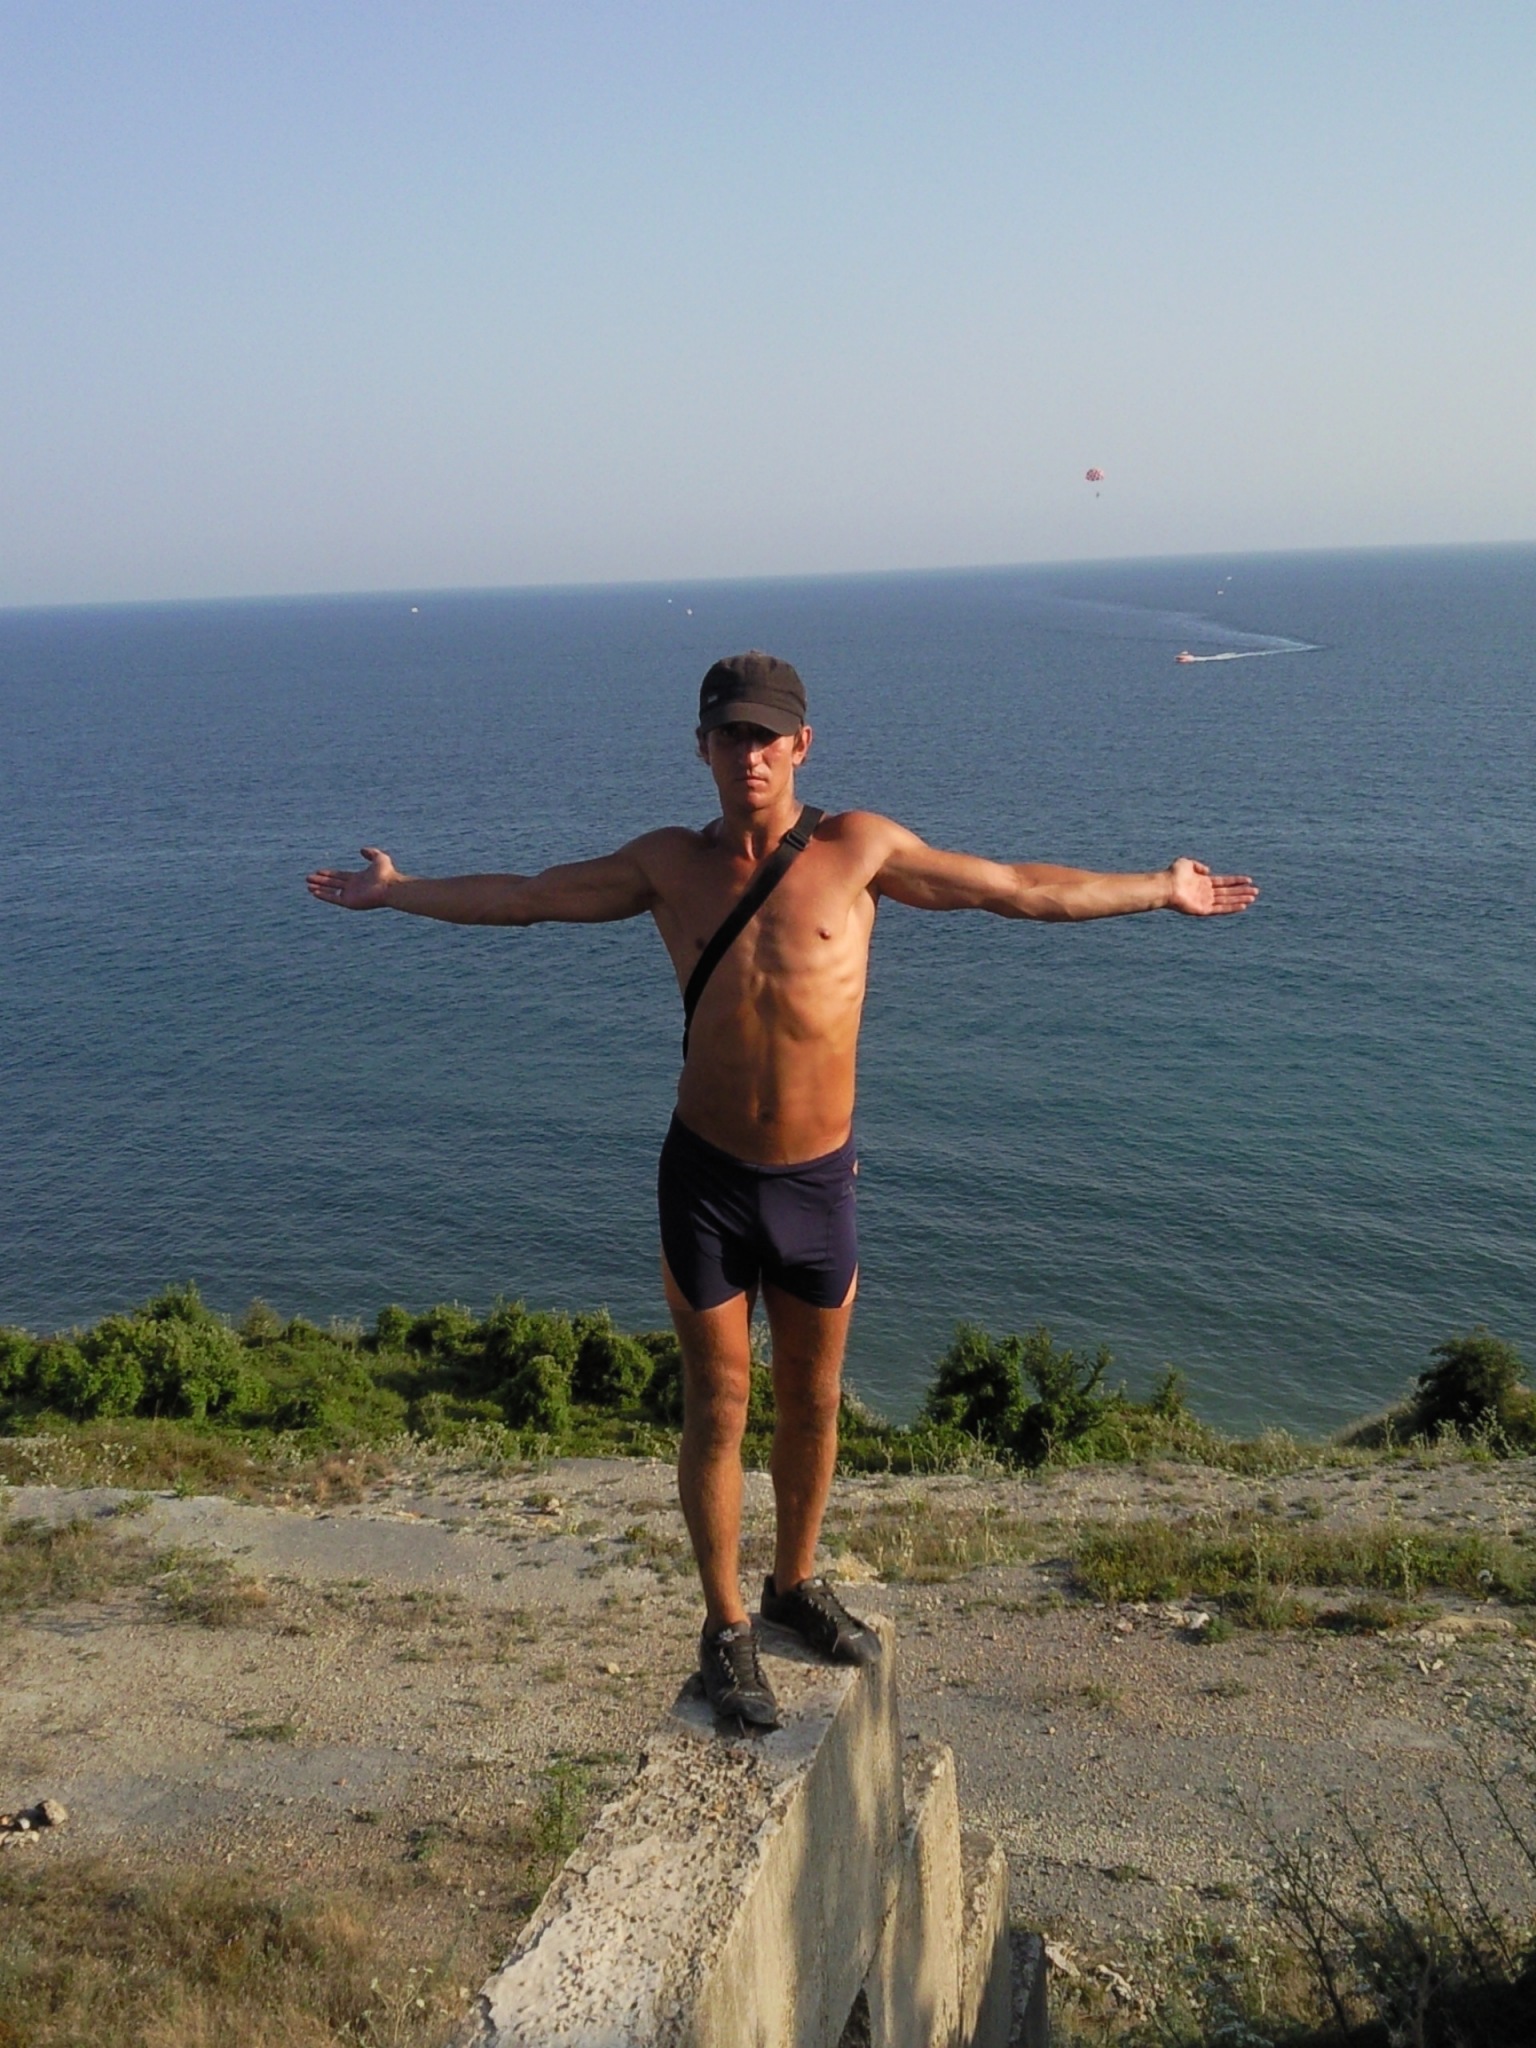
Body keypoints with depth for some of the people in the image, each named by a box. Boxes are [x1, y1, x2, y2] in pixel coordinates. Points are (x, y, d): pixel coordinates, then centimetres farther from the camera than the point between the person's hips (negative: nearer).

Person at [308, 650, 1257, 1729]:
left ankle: (797, 1584, 40)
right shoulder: (671, 864, -1)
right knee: (717, 1413, 8)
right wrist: (394, 891, 15)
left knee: (814, 1403, 16)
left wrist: (1162, 890, 2)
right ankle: (727, 1630, 25)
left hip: (820, 1178, 0)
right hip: (707, 1179, 0)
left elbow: (1020, 888, 0)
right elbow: (522, 897, 11)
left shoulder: (858, 849, -6)